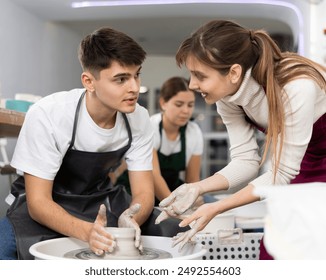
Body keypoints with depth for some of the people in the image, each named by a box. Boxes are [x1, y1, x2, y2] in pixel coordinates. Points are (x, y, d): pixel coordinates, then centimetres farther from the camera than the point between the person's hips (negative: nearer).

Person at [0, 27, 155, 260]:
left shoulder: (139, 118, -12)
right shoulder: (47, 115, -24)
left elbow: (144, 192, -10)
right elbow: (38, 201, -23)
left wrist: (129, 220, -35)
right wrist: (86, 231, -43)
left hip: (101, 204, 4)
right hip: (46, 208, -3)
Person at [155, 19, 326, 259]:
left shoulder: (296, 88, -36)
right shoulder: (227, 95, -16)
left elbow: (282, 173, -28)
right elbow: (246, 159, -11)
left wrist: (216, 208, -32)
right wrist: (197, 188, -26)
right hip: (303, 166, 6)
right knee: (272, 251, 2)